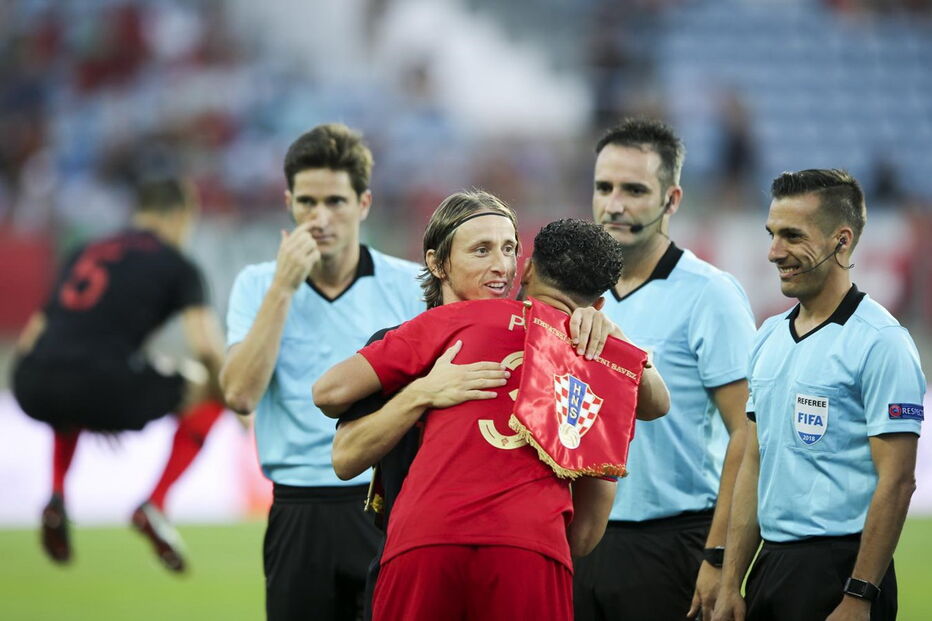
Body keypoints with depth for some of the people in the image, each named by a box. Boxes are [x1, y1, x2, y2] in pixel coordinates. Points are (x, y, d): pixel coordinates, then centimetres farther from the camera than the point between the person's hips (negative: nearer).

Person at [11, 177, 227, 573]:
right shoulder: (177, 266, 12)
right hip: (102, 386, -6)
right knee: (206, 391, 19)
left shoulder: (86, 253, 28)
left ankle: (57, 495, 21)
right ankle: (155, 506, 7)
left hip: (32, 391, 6)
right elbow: (206, 347, -2)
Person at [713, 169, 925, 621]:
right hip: (771, 565, 7)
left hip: (838, 567, -7)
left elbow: (896, 482, -15)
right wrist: (730, 585, 11)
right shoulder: (770, 337, 13)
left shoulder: (880, 342, -11)